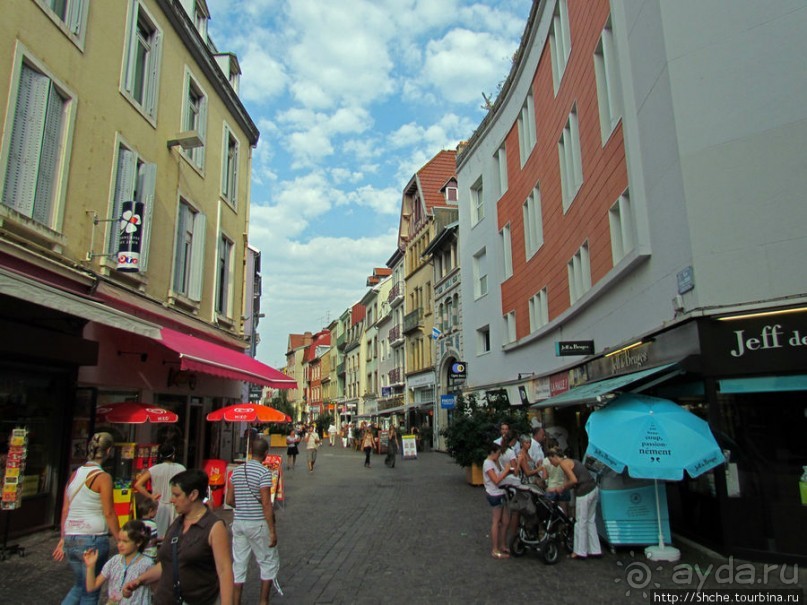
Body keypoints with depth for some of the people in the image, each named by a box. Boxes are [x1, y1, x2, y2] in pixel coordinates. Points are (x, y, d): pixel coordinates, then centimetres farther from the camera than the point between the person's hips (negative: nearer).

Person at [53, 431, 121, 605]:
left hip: (71, 539, 6)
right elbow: (109, 513, -12)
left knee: (79, 587, 24)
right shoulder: (103, 477, -12)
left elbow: (65, 510, 11)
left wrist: (63, 539, 19)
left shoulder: (75, 474, 7)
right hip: (93, 539, -6)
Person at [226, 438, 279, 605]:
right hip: (258, 524, -6)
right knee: (269, 562, 11)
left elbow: (229, 500, 9)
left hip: (238, 522, 6)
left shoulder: (237, 471, 5)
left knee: (238, 564, 12)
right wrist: (272, 530, -15)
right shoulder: (264, 472, -15)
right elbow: (266, 503, -19)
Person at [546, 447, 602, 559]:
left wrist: (562, 488, -4)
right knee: (590, 521, 16)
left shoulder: (563, 463, -9)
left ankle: (580, 552, 10)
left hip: (584, 493, -9)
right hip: (593, 490, 9)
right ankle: (595, 550, 22)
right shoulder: (570, 461, 18)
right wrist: (557, 489, 17)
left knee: (581, 522, 2)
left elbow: (574, 480, -17)